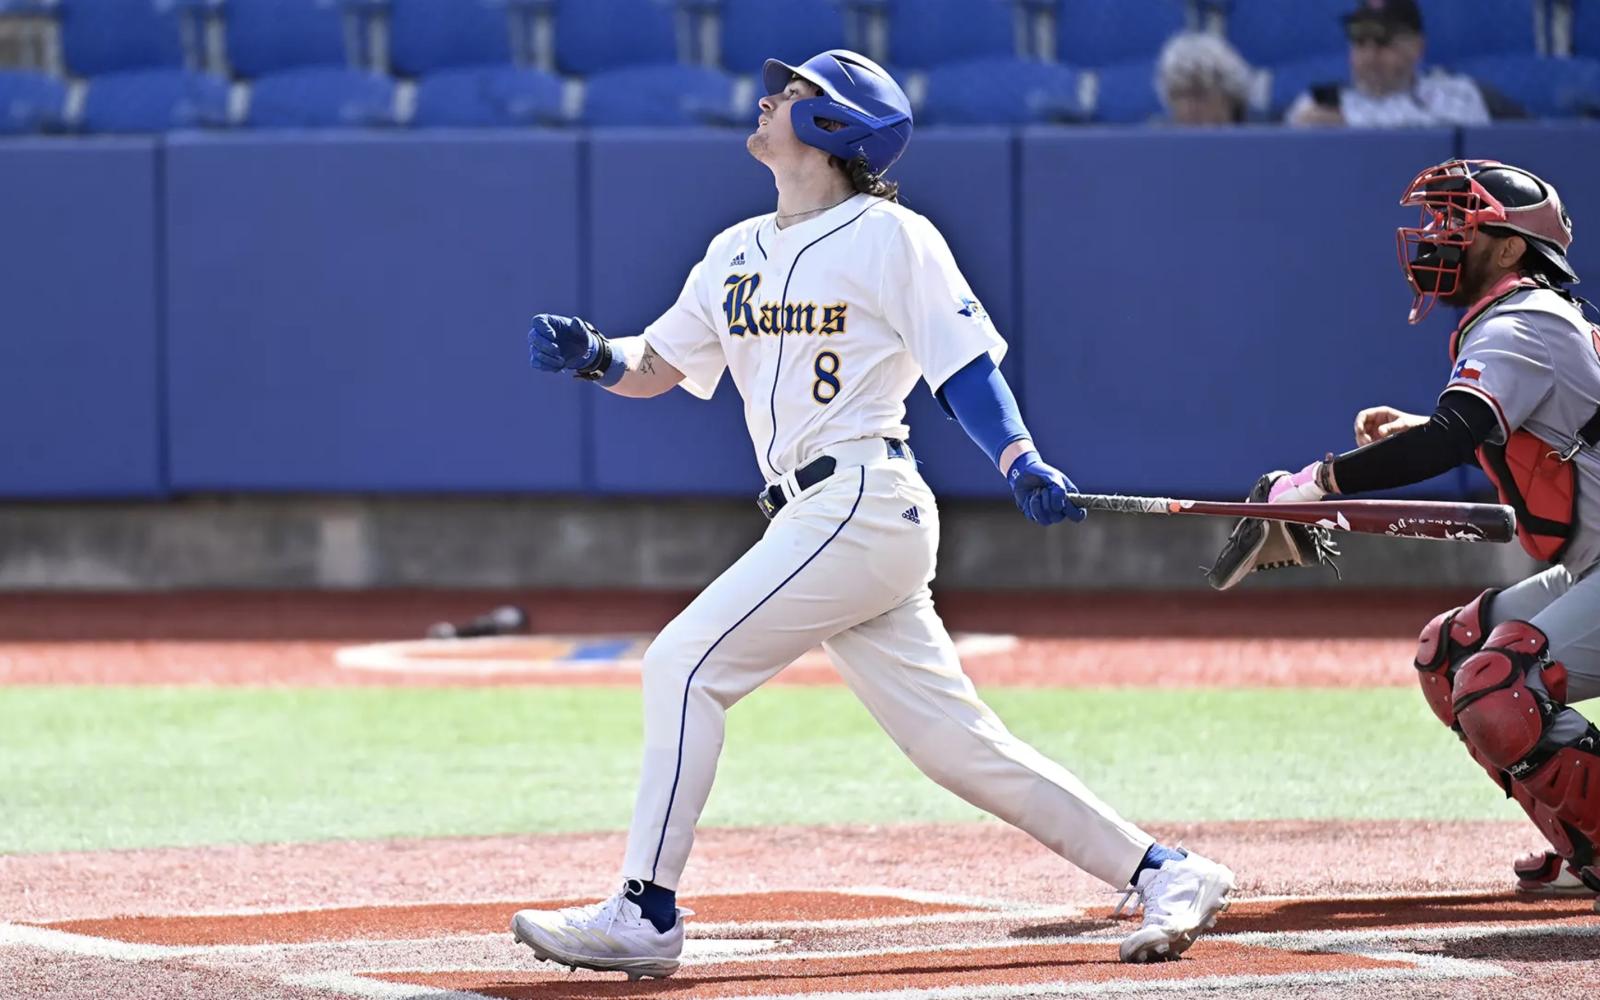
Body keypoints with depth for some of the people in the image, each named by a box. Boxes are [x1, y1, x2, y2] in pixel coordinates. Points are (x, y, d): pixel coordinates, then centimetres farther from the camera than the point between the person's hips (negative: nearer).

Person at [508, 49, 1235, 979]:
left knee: (687, 662, -14)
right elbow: (656, 367, 19)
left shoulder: (891, 237, -3)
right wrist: (594, 355, -2)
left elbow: (965, 361, -6)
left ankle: (644, 916, -12)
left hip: (865, 506, -8)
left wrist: (1023, 464, -21)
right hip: (814, 519, 8)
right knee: (956, 739, 5)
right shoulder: (737, 252, 19)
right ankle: (1165, 875, 10)